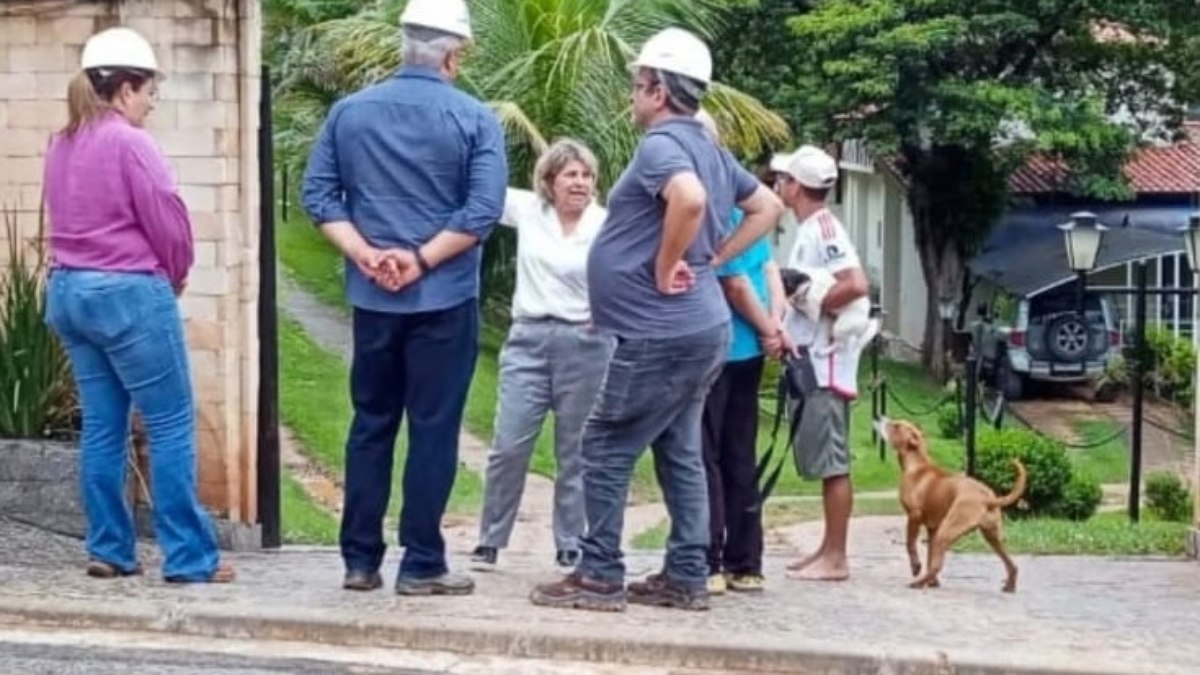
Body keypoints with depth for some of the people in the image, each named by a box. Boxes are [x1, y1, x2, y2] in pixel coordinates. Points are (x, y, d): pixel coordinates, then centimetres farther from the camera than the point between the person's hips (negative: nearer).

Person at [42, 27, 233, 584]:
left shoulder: (62, 145, 11)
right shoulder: (129, 142, -14)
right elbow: (168, 221, -13)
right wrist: (175, 275, 7)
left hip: (69, 290, 8)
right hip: (129, 293, -8)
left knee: (102, 426, 11)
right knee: (172, 425, -3)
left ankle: (109, 550, 12)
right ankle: (189, 557, -2)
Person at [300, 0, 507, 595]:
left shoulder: (349, 111, 5)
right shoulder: (474, 119, -5)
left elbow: (318, 194, 0)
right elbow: (483, 211, -14)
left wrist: (364, 254, -6)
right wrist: (421, 259, -12)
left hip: (371, 298, 3)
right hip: (444, 298, -3)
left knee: (371, 425, 12)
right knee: (433, 430, 2)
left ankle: (360, 559, 14)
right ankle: (421, 565, 4)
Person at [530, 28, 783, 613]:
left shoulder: (661, 145, -15)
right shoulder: (710, 150, 14)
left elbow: (690, 199, -36)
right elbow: (767, 208, 24)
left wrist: (666, 267, -21)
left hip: (659, 333, -10)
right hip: (697, 328, 10)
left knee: (606, 450, -2)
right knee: (680, 453, 13)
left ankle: (600, 577, 1)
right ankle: (686, 578, 15)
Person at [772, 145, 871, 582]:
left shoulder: (823, 230, -14)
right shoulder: (810, 231, 16)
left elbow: (856, 285, -25)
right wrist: (786, 322, 8)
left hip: (825, 365, -10)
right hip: (809, 363, 10)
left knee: (832, 462, -6)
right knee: (823, 462, 13)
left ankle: (835, 558, -3)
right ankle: (828, 551, 18)